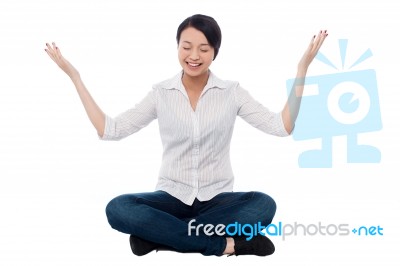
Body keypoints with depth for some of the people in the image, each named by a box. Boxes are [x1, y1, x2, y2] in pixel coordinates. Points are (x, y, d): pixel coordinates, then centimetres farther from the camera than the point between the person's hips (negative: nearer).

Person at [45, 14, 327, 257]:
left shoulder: (232, 92, 0)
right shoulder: (161, 93, 1)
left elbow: (282, 127, -8)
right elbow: (110, 130, -1)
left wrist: (302, 68, -14)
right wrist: (74, 75, -3)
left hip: (217, 198, 0)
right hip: (173, 197, 1)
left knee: (264, 204, -32)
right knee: (118, 209, -30)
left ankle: (159, 234, -28)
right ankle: (224, 243, -29)